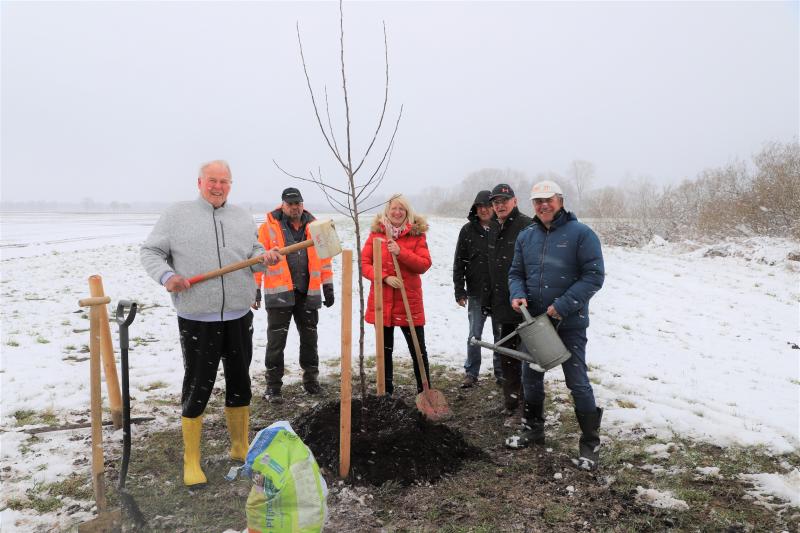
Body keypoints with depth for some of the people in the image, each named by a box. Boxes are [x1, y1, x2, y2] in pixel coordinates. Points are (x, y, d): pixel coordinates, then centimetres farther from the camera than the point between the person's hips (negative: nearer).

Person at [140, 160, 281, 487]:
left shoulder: (243, 218, 12)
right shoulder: (176, 214, 1)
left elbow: (253, 252, 14)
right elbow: (151, 252, 2)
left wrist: (264, 258, -9)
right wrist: (166, 275, -16)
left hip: (238, 317, 4)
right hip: (197, 320, -4)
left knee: (240, 383, 15)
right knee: (197, 388, 3)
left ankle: (240, 449, 33)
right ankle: (191, 462, 20)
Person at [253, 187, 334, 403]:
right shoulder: (269, 227, -2)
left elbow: (324, 258, 11)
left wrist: (328, 287, 8)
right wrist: (255, 289, -4)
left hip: (308, 294, 3)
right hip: (279, 293, -3)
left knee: (309, 338, 13)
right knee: (276, 341, 2)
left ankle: (311, 378, 29)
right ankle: (273, 385, 12)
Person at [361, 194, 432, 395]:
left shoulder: (417, 234, 1)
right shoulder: (376, 233, 4)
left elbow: (424, 264, -8)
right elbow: (364, 263, 0)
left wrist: (400, 252, -20)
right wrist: (385, 277, -15)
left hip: (409, 301, -1)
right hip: (381, 301, 2)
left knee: (418, 349, 3)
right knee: (385, 349, 12)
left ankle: (424, 390, 16)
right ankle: (386, 390, 26)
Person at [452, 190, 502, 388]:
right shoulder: (468, 230, 1)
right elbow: (459, 262, 2)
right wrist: (459, 291, -2)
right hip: (476, 292, 0)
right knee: (474, 335, 5)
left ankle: (501, 373, 24)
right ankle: (471, 373, 18)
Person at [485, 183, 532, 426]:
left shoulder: (527, 226, -11)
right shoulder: (494, 229, 16)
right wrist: (489, 297, 21)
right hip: (500, 306, 8)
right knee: (506, 356, 14)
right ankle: (511, 405, 26)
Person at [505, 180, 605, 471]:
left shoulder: (581, 233, -10)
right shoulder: (526, 236, 7)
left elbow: (594, 275, -15)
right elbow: (516, 272, 13)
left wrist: (563, 306, -21)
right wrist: (517, 295, -8)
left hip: (569, 324, -5)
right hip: (533, 320, 6)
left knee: (577, 382, 1)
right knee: (531, 377, 16)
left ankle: (590, 444, 17)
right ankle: (534, 429, 36)